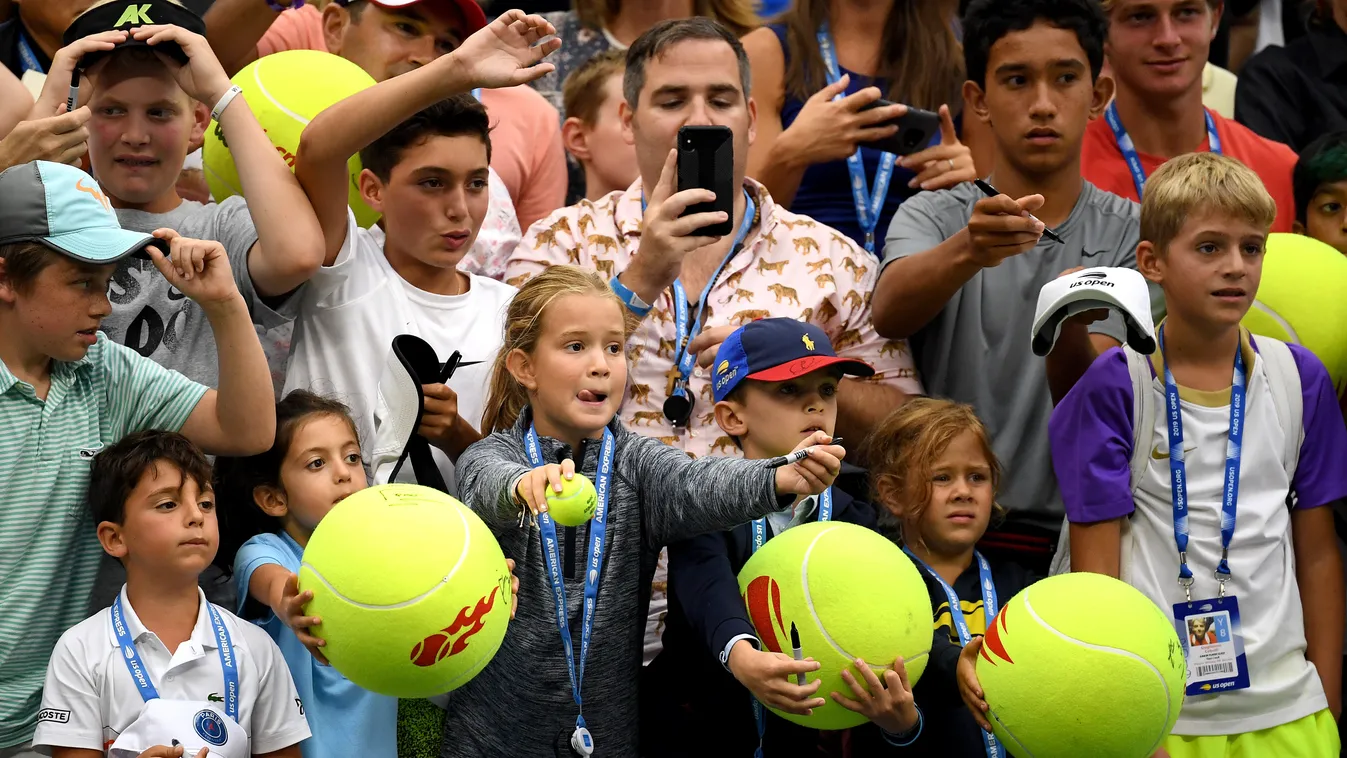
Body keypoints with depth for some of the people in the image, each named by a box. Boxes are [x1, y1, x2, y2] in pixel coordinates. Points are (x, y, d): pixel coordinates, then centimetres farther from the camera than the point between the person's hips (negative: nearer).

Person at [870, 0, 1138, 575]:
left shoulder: (1127, 234, 8)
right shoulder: (934, 217, 9)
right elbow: (888, 313, -15)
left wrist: (1070, 327, -27)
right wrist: (969, 250, -35)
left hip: (1073, 542, 0)